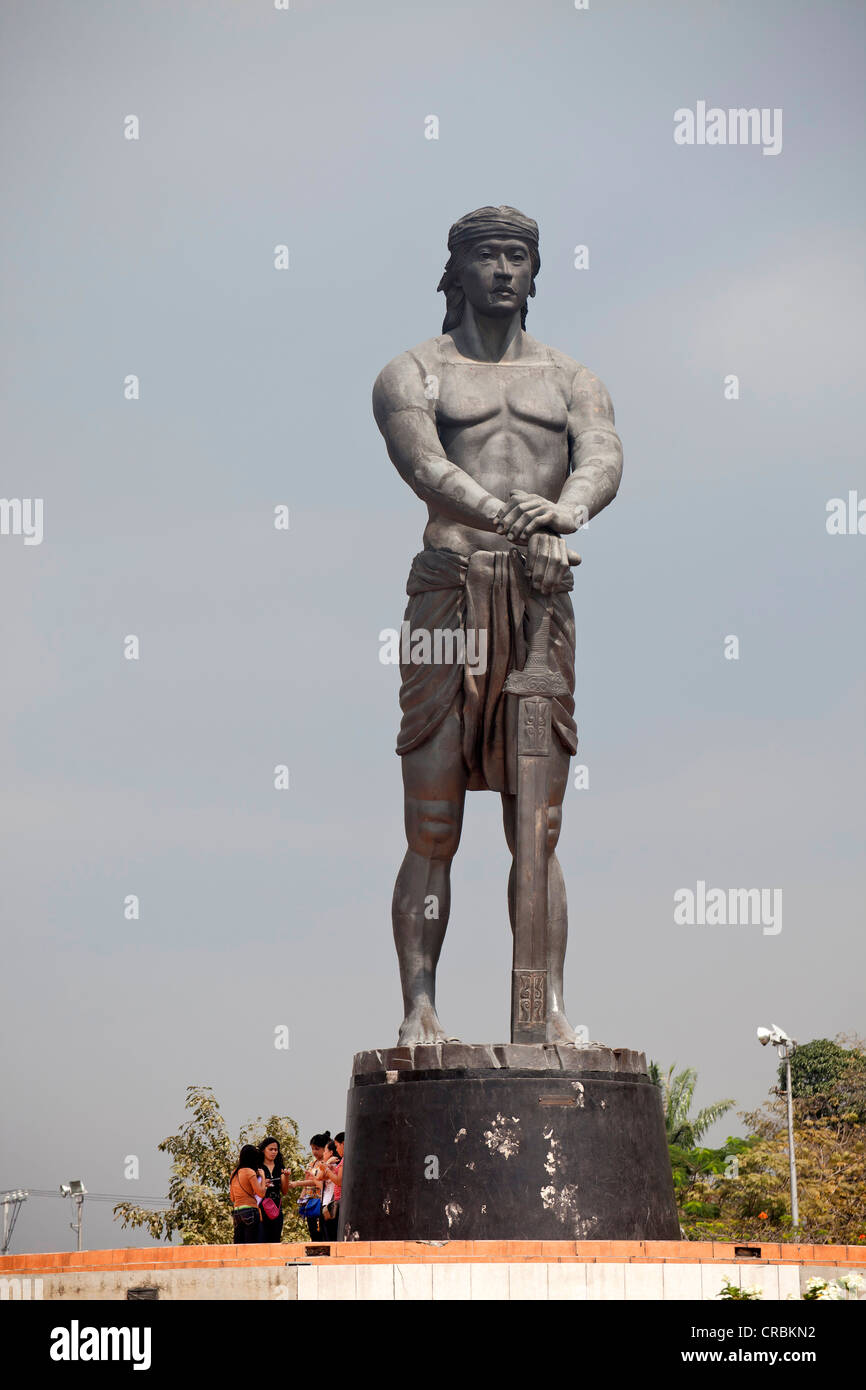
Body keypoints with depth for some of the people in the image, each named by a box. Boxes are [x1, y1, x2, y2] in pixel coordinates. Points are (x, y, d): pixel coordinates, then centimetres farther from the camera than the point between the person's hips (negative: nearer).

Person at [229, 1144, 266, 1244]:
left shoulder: (234, 1173, 13)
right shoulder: (250, 1172, -8)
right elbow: (261, 1193, -11)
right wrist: (262, 1176, 1)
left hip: (236, 1211, 7)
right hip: (250, 1210, -7)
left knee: (239, 1244, 6)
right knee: (253, 1244, -9)